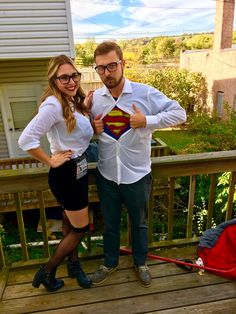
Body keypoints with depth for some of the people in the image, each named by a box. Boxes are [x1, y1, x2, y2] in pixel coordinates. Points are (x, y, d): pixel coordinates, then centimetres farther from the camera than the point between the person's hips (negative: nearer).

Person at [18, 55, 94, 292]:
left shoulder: (72, 101, 6)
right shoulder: (53, 104, -24)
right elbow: (26, 140, -28)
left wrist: (84, 108, 4)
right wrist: (51, 161, -18)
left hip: (78, 169, 9)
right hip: (66, 173, -9)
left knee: (70, 223, 22)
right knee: (81, 228, 7)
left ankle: (74, 265, 43)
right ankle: (47, 272, 26)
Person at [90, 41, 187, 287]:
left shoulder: (145, 93, -13)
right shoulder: (94, 99, -3)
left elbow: (179, 113, -10)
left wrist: (147, 121, -22)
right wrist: (93, 129, -12)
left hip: (137, 175, -2)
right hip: (106, 175, 2)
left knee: (139, 223, 20)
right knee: (110, 223, 20)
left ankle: (140, 262, 48)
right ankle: (110, 262, 47)